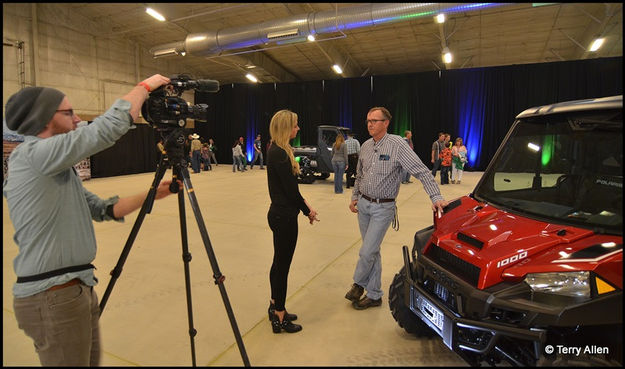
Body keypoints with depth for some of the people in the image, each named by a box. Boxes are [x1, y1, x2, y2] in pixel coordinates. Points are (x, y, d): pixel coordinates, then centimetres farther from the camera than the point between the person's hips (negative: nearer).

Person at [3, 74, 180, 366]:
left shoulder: (57, 169, 12)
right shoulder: (34, 154, -17)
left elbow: (102, 209, 12)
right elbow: (111, 125, -23)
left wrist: (151, 195, 5)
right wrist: (146, 85, -9)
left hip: (76, 289, 9)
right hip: (52, 298, -9)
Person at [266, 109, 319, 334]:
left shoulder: (279, 151, 11)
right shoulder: (279, 154, -20)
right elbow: (290, 189, -18)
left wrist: (304, 203, 4)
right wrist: (308, 211, -5)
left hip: (280, 214, 10)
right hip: (284, 216, -10)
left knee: (279, 263, 20)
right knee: (282, 264, 2)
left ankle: (275, 307, 36)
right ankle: (279, 319, 17)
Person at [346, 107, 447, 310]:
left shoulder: (397, 144, -14)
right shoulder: (365, 146, 6)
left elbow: (422, 171, -17)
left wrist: (436, 197, -24)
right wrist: (354, 197, 12)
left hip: (383, 208, -6)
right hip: (363, 204, 6)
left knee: (367, 252, -6)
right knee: (372, 251, 13)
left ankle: (358, 284, 23)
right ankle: (374, 295, 26)